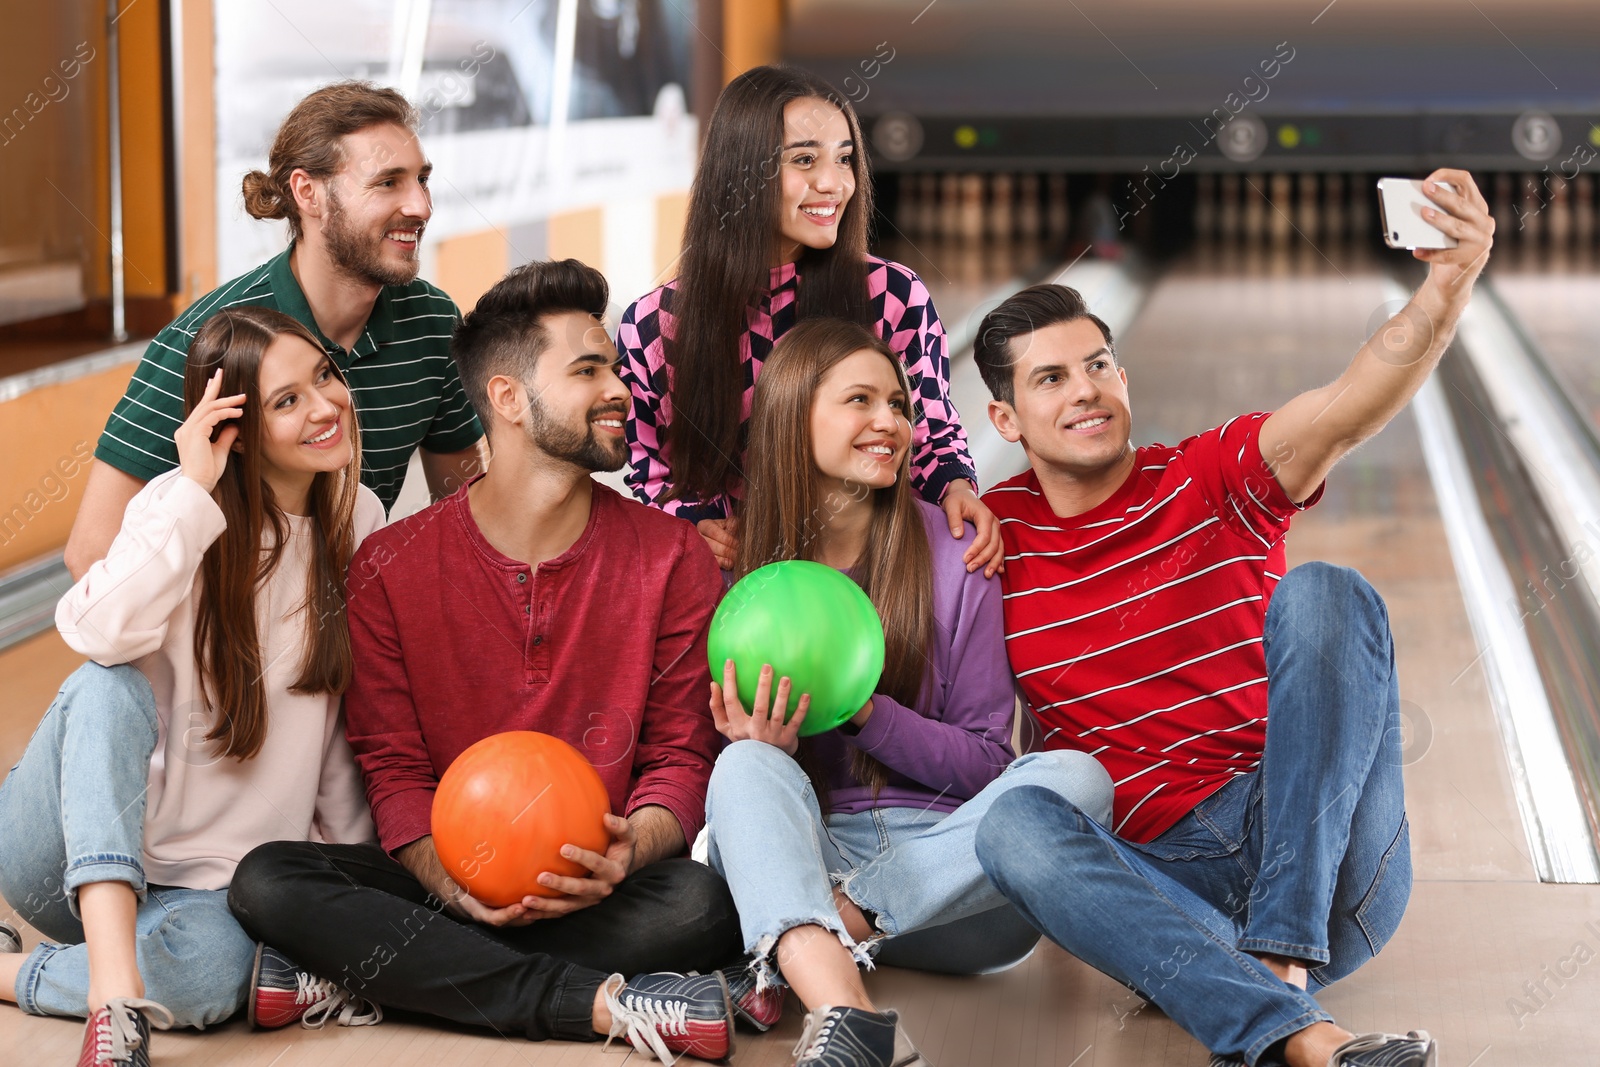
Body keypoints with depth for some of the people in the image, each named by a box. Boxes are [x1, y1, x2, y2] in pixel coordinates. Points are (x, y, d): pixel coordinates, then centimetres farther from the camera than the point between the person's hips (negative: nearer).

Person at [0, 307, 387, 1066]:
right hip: (75, 853, -2)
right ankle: (114, 985, -47)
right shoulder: (180, 507, -9)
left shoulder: (359, 522, 4)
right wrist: (195, 490, -29)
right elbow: (102, 633, -30)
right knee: (111, 687, -35)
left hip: (215, 883, 2)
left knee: (206, 968, -35)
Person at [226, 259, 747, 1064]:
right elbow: (392, 766, 1)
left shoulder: (673, 561, 5)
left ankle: (379, 981, -25)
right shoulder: (388, 568, 3)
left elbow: (681, 754, 5)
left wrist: (629, 851, -19)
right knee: (267, 883, -26)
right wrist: (455, 885, -20)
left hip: (599, 895, 0)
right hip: (444, 882, 1)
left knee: (708, 901, -33)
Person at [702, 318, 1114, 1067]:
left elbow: (984, 762, 2)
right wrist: (762, 747, -15)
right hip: (805, 852, 0)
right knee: (747, 767, -32)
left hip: (940, 852, 0)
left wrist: (866, 710, -15)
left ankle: (839, 920, -29)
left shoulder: (953, 557, 4)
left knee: (1073, 779, -26)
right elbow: (726, 763, 9)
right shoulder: (739, 565, 5)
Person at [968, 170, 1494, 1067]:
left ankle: (1281, 960, -33)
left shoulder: (1215, 481, 3)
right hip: (1166, 873, 1)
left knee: (1322, 593, -23)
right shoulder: (995, 535, 10)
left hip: (1324, 856, -1)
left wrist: (1450, 287, -35)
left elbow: (1347, 411, -17)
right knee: (1013, 825, -30)